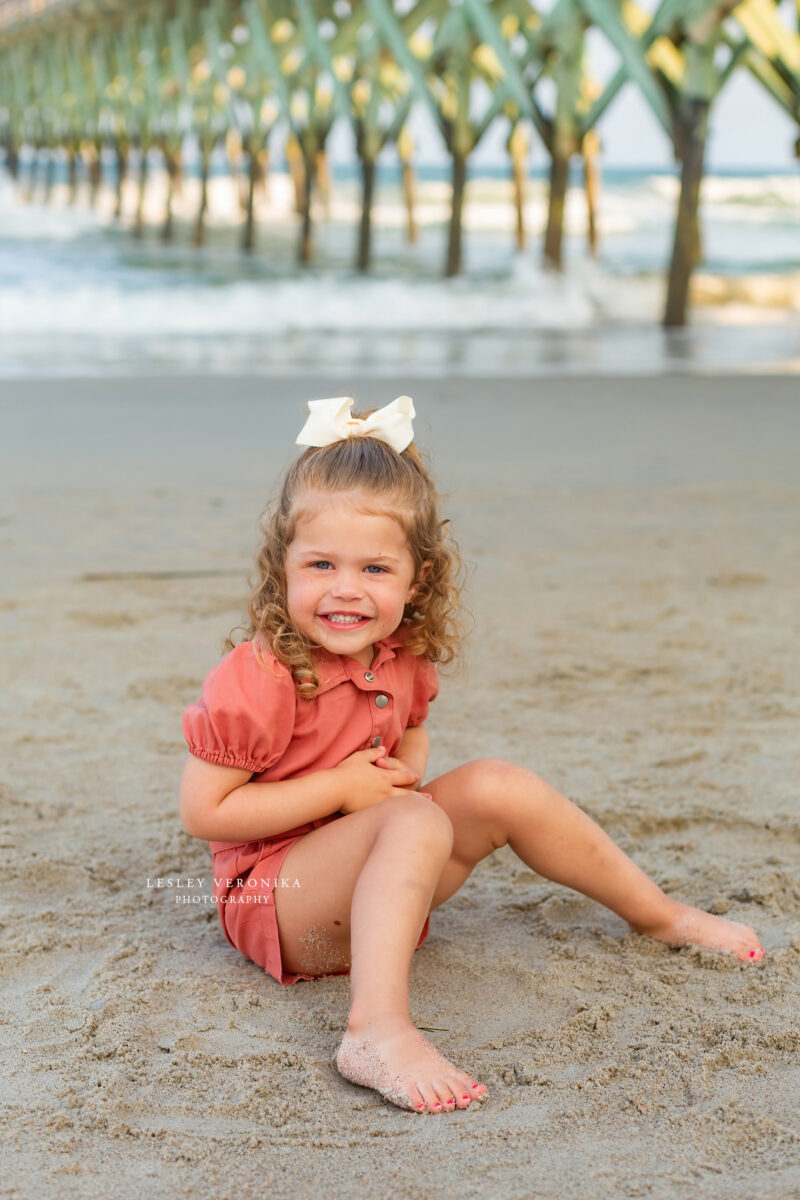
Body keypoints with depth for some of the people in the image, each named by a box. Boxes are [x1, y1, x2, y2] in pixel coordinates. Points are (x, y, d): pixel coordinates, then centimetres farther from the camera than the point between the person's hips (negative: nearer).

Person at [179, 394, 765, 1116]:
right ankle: (378, 1033, -51)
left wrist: (404, 769, -6)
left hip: (374, 877, 8)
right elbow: (202, 812, -22)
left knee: (499, 787, -2)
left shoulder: (402, 656, -1)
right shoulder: (260, 679, -24)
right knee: (418, 825, -32)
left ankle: (660, 914, 16)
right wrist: (341, 788, -23)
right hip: (273, 890, -8)